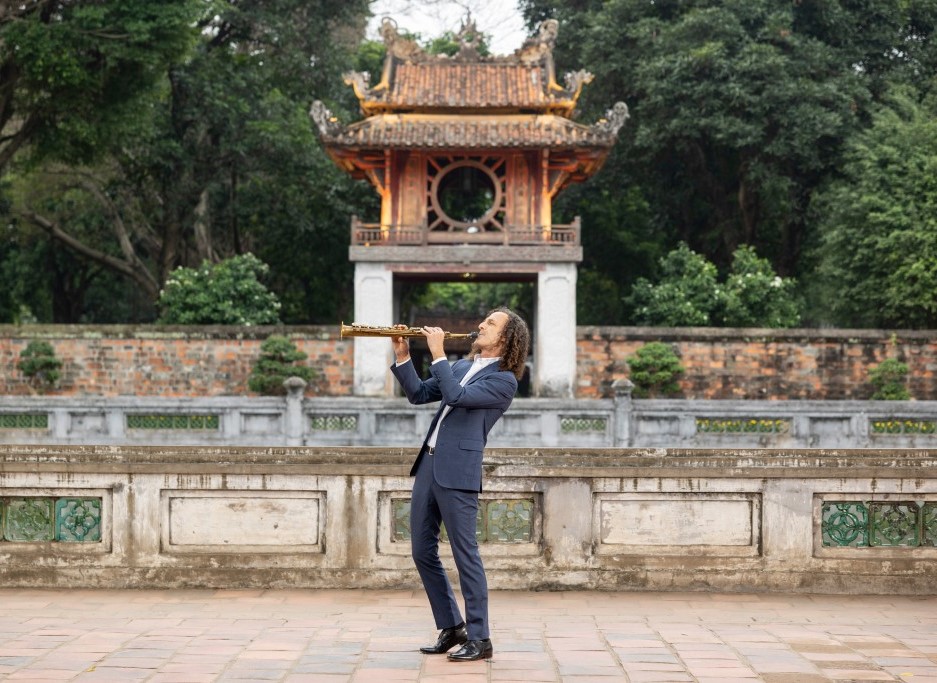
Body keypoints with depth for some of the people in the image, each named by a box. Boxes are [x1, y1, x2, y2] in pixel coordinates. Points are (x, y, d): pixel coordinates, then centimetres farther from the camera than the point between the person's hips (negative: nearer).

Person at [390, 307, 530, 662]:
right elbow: (419, 394, 20)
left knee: (465, 553, -5)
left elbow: (457, 396, -20)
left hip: (458, 471, -8)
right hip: (428, 465, 8)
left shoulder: (504, 380, -7)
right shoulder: (461, 366, 18)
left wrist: (438, 354, -14)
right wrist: (402, 356, 9)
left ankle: (479, 639, 2)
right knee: (423, 552, 11)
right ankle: (451, 628, 21)